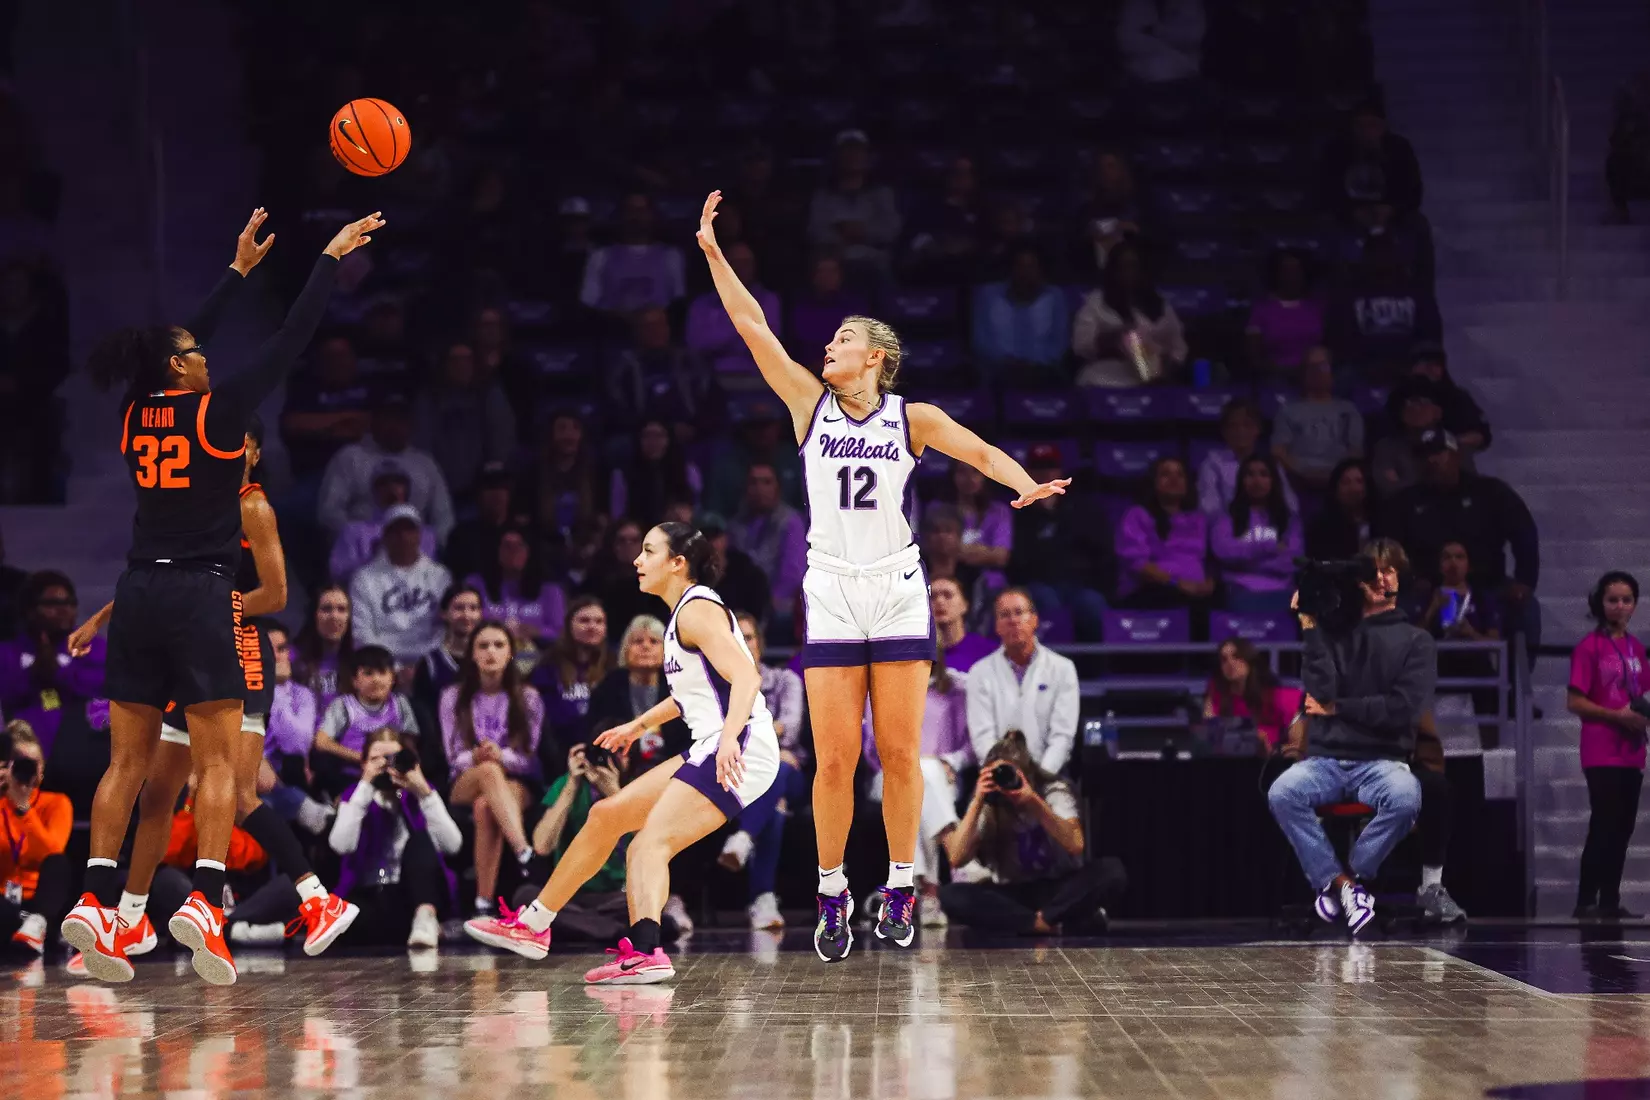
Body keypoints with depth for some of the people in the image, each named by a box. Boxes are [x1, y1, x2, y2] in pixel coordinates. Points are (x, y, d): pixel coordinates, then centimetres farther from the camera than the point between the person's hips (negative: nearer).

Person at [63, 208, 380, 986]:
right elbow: (289, 344, -3)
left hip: (138, 597, 5)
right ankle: (204, 899, -19)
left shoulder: (137, 415, 9)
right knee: (218, 761, -5)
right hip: (200, 595, -5)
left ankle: (95, 900, -2)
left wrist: (240, 270, 33)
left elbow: (182, 344, 25)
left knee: (128, 760, 7)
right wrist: (330, 259, 7)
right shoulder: (217, 413, -6)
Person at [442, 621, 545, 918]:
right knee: (490, 771, -39)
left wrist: (501, 755, -24)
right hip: (466, 785, 0)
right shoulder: (453, 698, 9)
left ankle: (484, 903, -48)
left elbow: (529, 757, -2)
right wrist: (477, 758, -23)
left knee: (486, 806, -39)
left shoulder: (528, 698, 7)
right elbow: (454, 756, 1)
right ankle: (526, 856, -61)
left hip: (517, 784, 0)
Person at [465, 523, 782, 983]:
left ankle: (645, 952, -46)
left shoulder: (697, 610, -12)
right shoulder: (685, 612, 19)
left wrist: (729, 736, -40)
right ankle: (533, 925, 27)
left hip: (737, 755, -10)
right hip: (710, 752, 10)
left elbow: (745, 676, -25)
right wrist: (640, 725, 42)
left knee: (649, 844, -26)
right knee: (607, 814, 16)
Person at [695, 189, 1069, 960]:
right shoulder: (810, 405, 7)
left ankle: (899, 890, 11)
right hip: (831, 594, 0)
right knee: (834, 758, -3)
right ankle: (832, 896, 8)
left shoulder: (912, 419, 5)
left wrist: (1026, 486, -23)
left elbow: (979, 451, -3)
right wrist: (713, 252, 0)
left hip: (897, 592, 0)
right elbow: (753, 328, 4)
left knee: (900, 753, 0)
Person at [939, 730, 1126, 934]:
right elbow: (956, 858, -15)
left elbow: (1076, 846, -23)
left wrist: (1034, 802, -33)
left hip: (1061, 889, -1)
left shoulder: (1054, 792, -6)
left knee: (1111, 871, -30)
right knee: (950, 895, -28)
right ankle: (1054, 923, -32)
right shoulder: (987, 806, -2)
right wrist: (977, 802, -21)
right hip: (1014, 896, 2)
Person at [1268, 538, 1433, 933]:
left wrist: (1337, 709, -3)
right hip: (1325, 758, 1)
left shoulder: (1416, 641, 9)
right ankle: (1341, 882, -18)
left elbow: (1404, 708, -5)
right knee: (1281, 793, -32)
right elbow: (1319, 691, -5)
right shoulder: (1333, 632, 12)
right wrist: (1309, 629, -7)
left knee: (1406, 797, -37)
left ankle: (1354, 875, -14)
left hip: (1382, 761, -1)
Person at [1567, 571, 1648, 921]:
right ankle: (1586, 901, -8)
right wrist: (1616, 715, -19)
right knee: (1604, 826, -11)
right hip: (1602, 753, -7)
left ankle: (1611, 902, 12)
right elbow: (1575, 702, -11)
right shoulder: (1590, 647, -7)